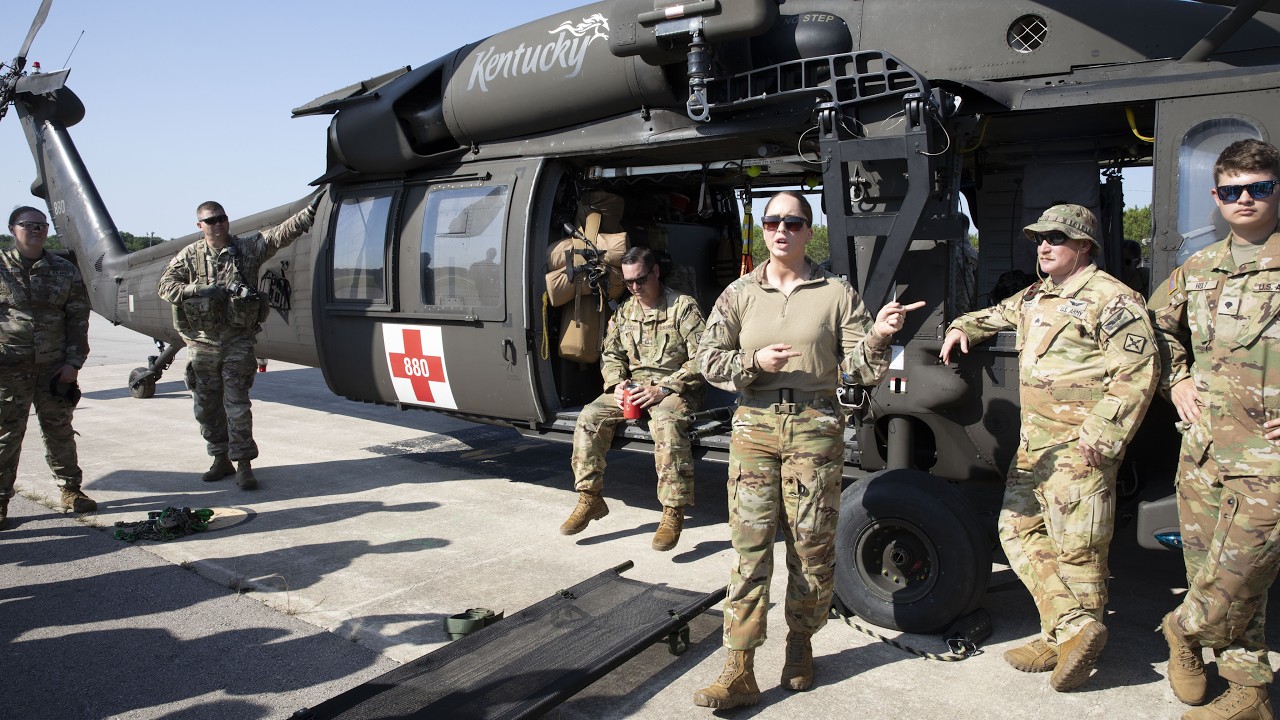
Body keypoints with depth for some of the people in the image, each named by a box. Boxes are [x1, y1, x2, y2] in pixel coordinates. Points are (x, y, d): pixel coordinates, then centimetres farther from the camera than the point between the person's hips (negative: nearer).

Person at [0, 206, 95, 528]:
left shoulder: (65, 270, 7)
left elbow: (77, 319, 6)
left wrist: (73, 362, -1)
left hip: (54, 368, 2)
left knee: (59, 431, 10)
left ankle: (71, 490, 20)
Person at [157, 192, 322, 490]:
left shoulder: (248, 248, 1)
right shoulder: (189, 256, 7)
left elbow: (283, 233, -8)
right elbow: (166, 285, 3)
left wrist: (311, 211, -20)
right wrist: (200, 290, -12)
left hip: (237, 340, -3)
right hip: (202, 342, 3)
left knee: (236, 402, -7)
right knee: (207, 405, 9)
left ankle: (244, 465, -2)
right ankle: (221, 459, 23)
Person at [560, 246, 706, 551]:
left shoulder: (683, 307, -7)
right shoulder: (624, 313, 12)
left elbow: (701, 359, -13)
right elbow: (611, 355, 15)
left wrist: (662, 389, -21)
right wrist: (617, 385, -8)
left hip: (675, 387, -6)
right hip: (634, 386, 6)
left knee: (666, 422, -37)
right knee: (590, 417, -16)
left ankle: (673, 512, -30)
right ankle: (589, 498, -4)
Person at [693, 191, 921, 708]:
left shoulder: (836, 294, 4)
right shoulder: (740, 293, 8)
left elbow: (860, 369, -1)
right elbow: (709, 358, 5)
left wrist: (877, 336, -20)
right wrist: (754, 362, -11)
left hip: (815, 427, 0)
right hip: (754, 425, 1)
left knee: (813, 545, 6)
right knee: (749, 545, -1)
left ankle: (800, 645, 28)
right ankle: (739, 673, 3)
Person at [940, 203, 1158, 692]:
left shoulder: (1111, 299, -8)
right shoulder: (1034, 298, 17)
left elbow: (1137, 372, -15)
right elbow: (995, 316, 38)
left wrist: (1100, 434, -21)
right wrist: (961, 328, 18)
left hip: (1078, 446, -9)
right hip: (1033, 442, 9)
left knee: (1076, 547, -3)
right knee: (1018, 528, 7)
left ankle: (1072, 632, 7)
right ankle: (1072, 628, 9)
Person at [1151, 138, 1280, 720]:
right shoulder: (1198, 271, 11)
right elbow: (1157, 322, 27)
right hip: (1202, 453, 6)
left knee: (1225, 590, -6)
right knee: (1210, 579, 13)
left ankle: (1181, 633, 26)